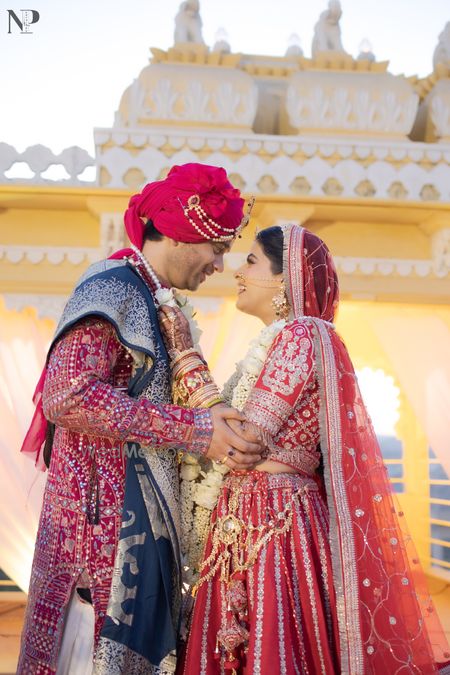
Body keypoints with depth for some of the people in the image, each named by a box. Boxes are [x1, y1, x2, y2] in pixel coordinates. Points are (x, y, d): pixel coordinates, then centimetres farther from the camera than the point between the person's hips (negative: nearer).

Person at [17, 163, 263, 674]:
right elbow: (68, 394, -24)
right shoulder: (112, 288, -12)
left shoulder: (152, 301, 16)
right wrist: (193, 430, -23)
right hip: (106, 515, -9)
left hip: (143, 518, 9)